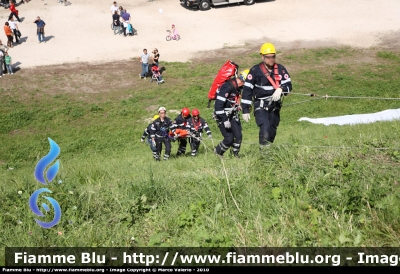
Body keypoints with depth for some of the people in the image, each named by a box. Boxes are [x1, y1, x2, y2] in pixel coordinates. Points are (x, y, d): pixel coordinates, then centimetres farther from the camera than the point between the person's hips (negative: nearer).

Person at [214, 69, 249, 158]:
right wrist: (225, 120, -28)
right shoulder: (227, 87, -26)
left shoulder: (238, 87, 2)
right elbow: (218, 105, -29)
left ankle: (235, 154, 16)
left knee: (238, 136, -2)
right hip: (222, 116, -8)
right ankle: (218, 152, 16)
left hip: (232, 115, 8)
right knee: (229, 139, -9)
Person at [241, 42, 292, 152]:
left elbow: (288, 85, 3)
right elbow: (247, 90, -5)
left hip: (275, 106, 4)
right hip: (260, 106, -4)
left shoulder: (280, 69, 4)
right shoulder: (255, 70, -7)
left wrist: (280, 89, -22)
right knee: (265, 129, -22)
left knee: (272, 132, 9)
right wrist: (245, 110, -7)